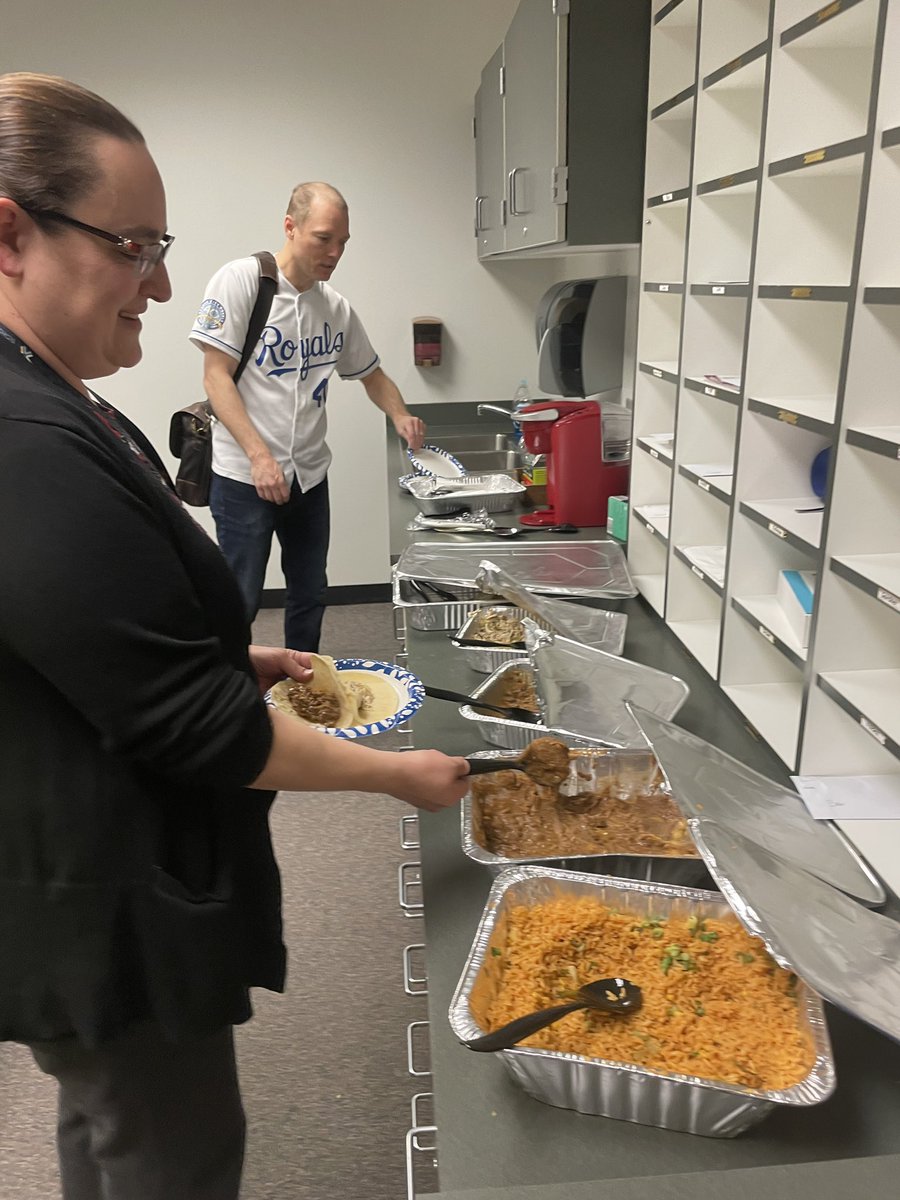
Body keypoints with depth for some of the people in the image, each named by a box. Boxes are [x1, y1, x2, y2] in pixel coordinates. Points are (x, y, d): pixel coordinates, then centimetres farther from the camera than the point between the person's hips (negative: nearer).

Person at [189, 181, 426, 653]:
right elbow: (216, 377, -12)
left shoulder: (336, 308, 7)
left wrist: (400, 416, -2)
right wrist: (260, 456, -21)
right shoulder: (240, 280, -9)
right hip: (244, 476, -6)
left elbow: (371, 374, 20)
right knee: (241, 602, 0)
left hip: (310, 475, 6)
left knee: (310, 595, 16)